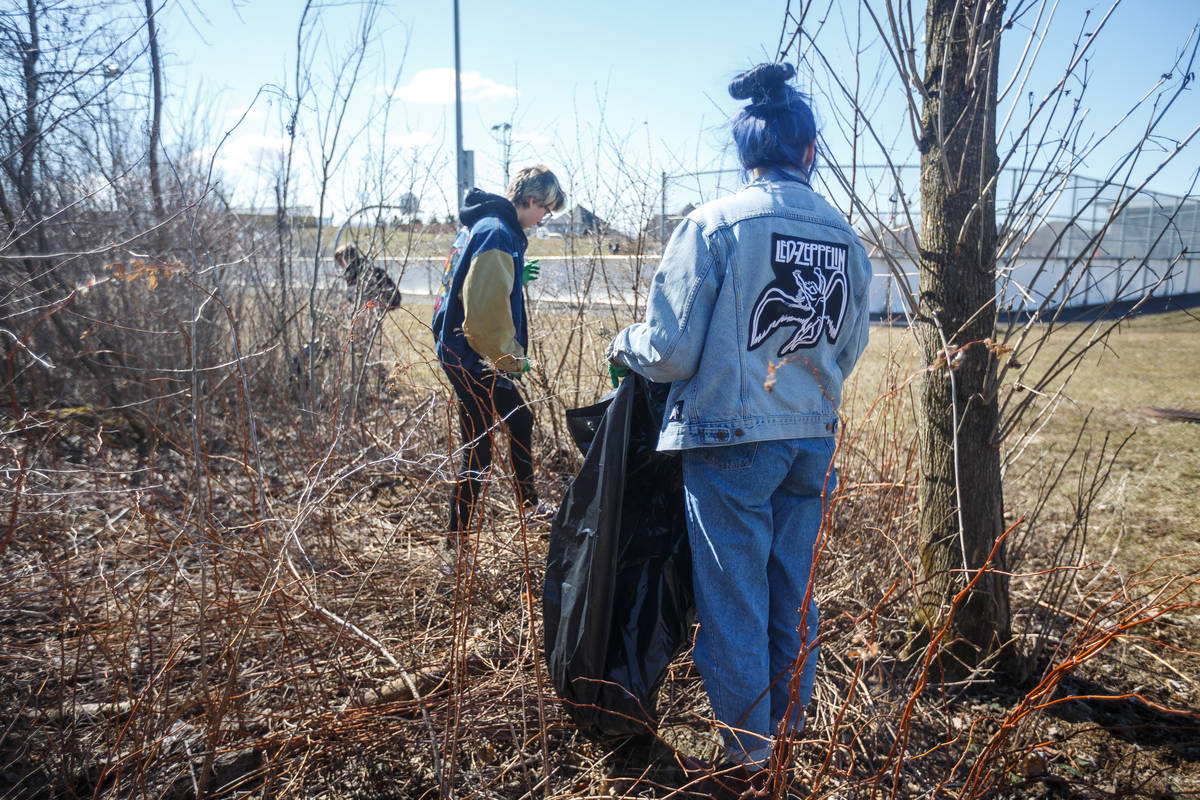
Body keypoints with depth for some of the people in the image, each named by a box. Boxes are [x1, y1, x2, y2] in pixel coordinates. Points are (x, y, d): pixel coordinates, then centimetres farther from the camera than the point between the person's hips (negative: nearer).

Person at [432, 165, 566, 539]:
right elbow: (485, 312, -28)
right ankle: (458, 538, 9)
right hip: (472, 360, -11)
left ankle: (529, 504, 42)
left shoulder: (481, 224, 12)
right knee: (478, 452, -3)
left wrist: (516, 275, 16)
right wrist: (513, 357, -16)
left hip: (468, 353, 11)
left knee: (520, 420, 24)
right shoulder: (498, 233, -21)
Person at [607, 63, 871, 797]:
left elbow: (670, 352, -13)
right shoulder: (846, 239, 4)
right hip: (814, 441, 6)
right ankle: (788, 738, 36)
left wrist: (625, 346, 8)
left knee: (735, 605, 8)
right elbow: (849, 351, 13)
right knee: (795, 598, 19)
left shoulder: (714, 225, -12)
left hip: (732, 440, -5)